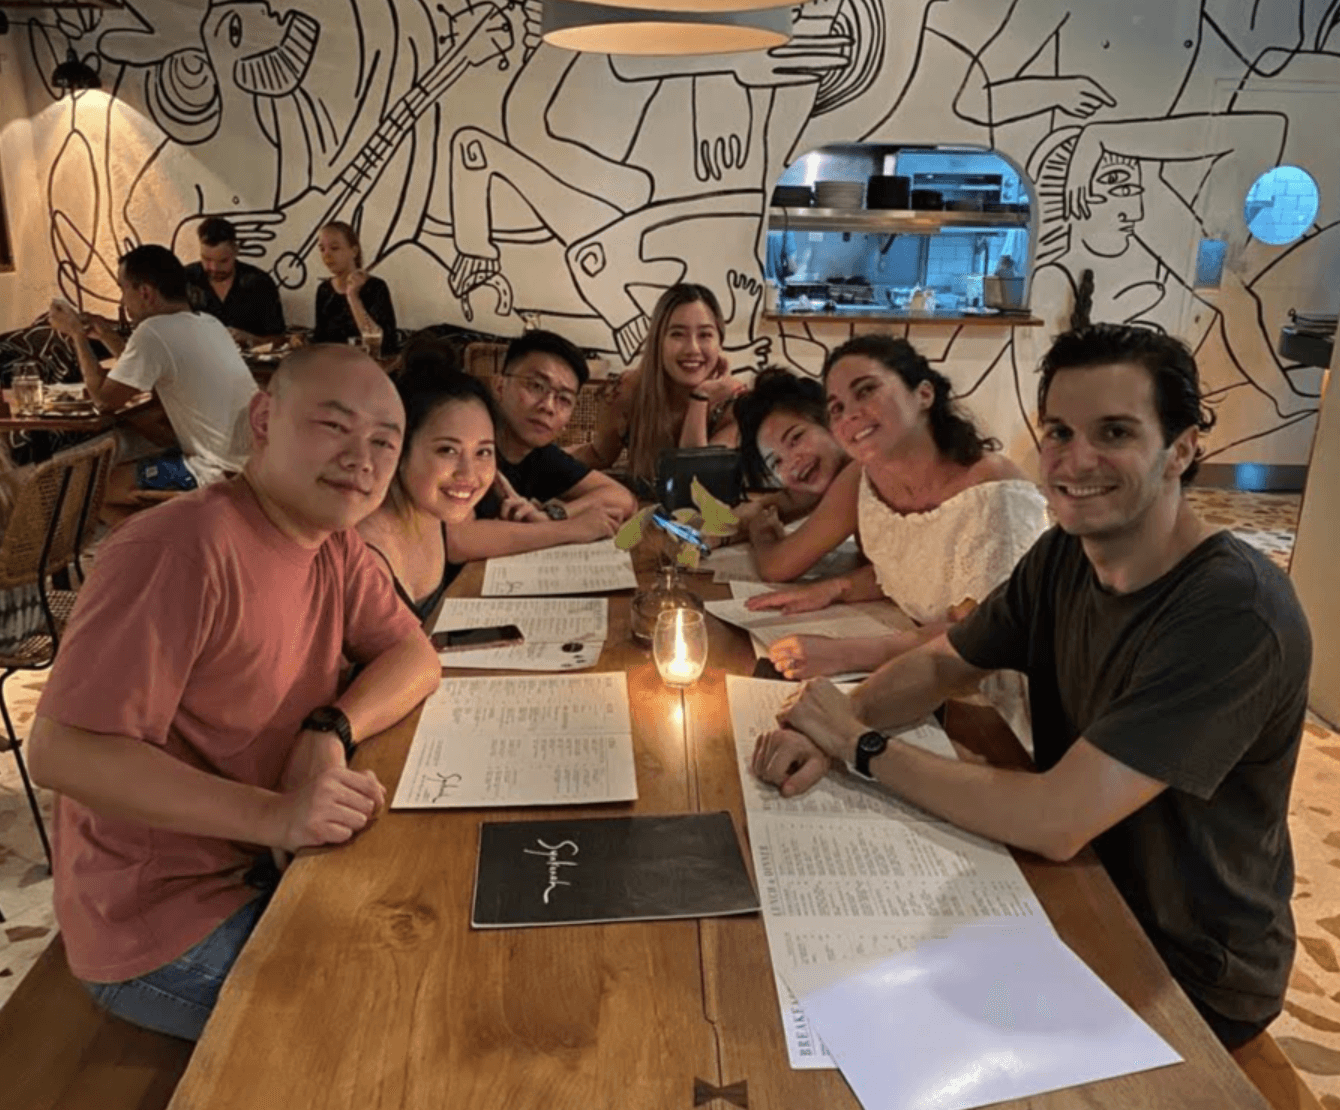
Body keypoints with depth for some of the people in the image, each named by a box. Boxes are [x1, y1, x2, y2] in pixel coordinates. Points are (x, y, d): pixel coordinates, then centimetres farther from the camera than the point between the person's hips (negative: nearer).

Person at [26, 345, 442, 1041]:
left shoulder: (335, 541, 1)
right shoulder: (181, 550, -26)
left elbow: (416, 656, 2)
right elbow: (61, 750, -27)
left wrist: (333, 729, -19)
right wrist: (272, 815, -35)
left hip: (267, 869, 8)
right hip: (166, 928, -7)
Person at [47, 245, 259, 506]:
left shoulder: (154, 332, -16)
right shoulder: (209, 324, 11)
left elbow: (104, 399, -5)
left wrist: (77, 335, 3)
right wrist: (107, 335, 19)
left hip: (223, 473, -9)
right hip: (247, 462, 9)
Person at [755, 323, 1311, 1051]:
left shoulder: (1236, 612, -30)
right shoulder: (1065, 555, -6)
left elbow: (1056, 822, -34)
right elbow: (938, 664, 3)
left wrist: (861, 745, -23)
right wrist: (829, 728, -18)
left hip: (1187, 977, -5)